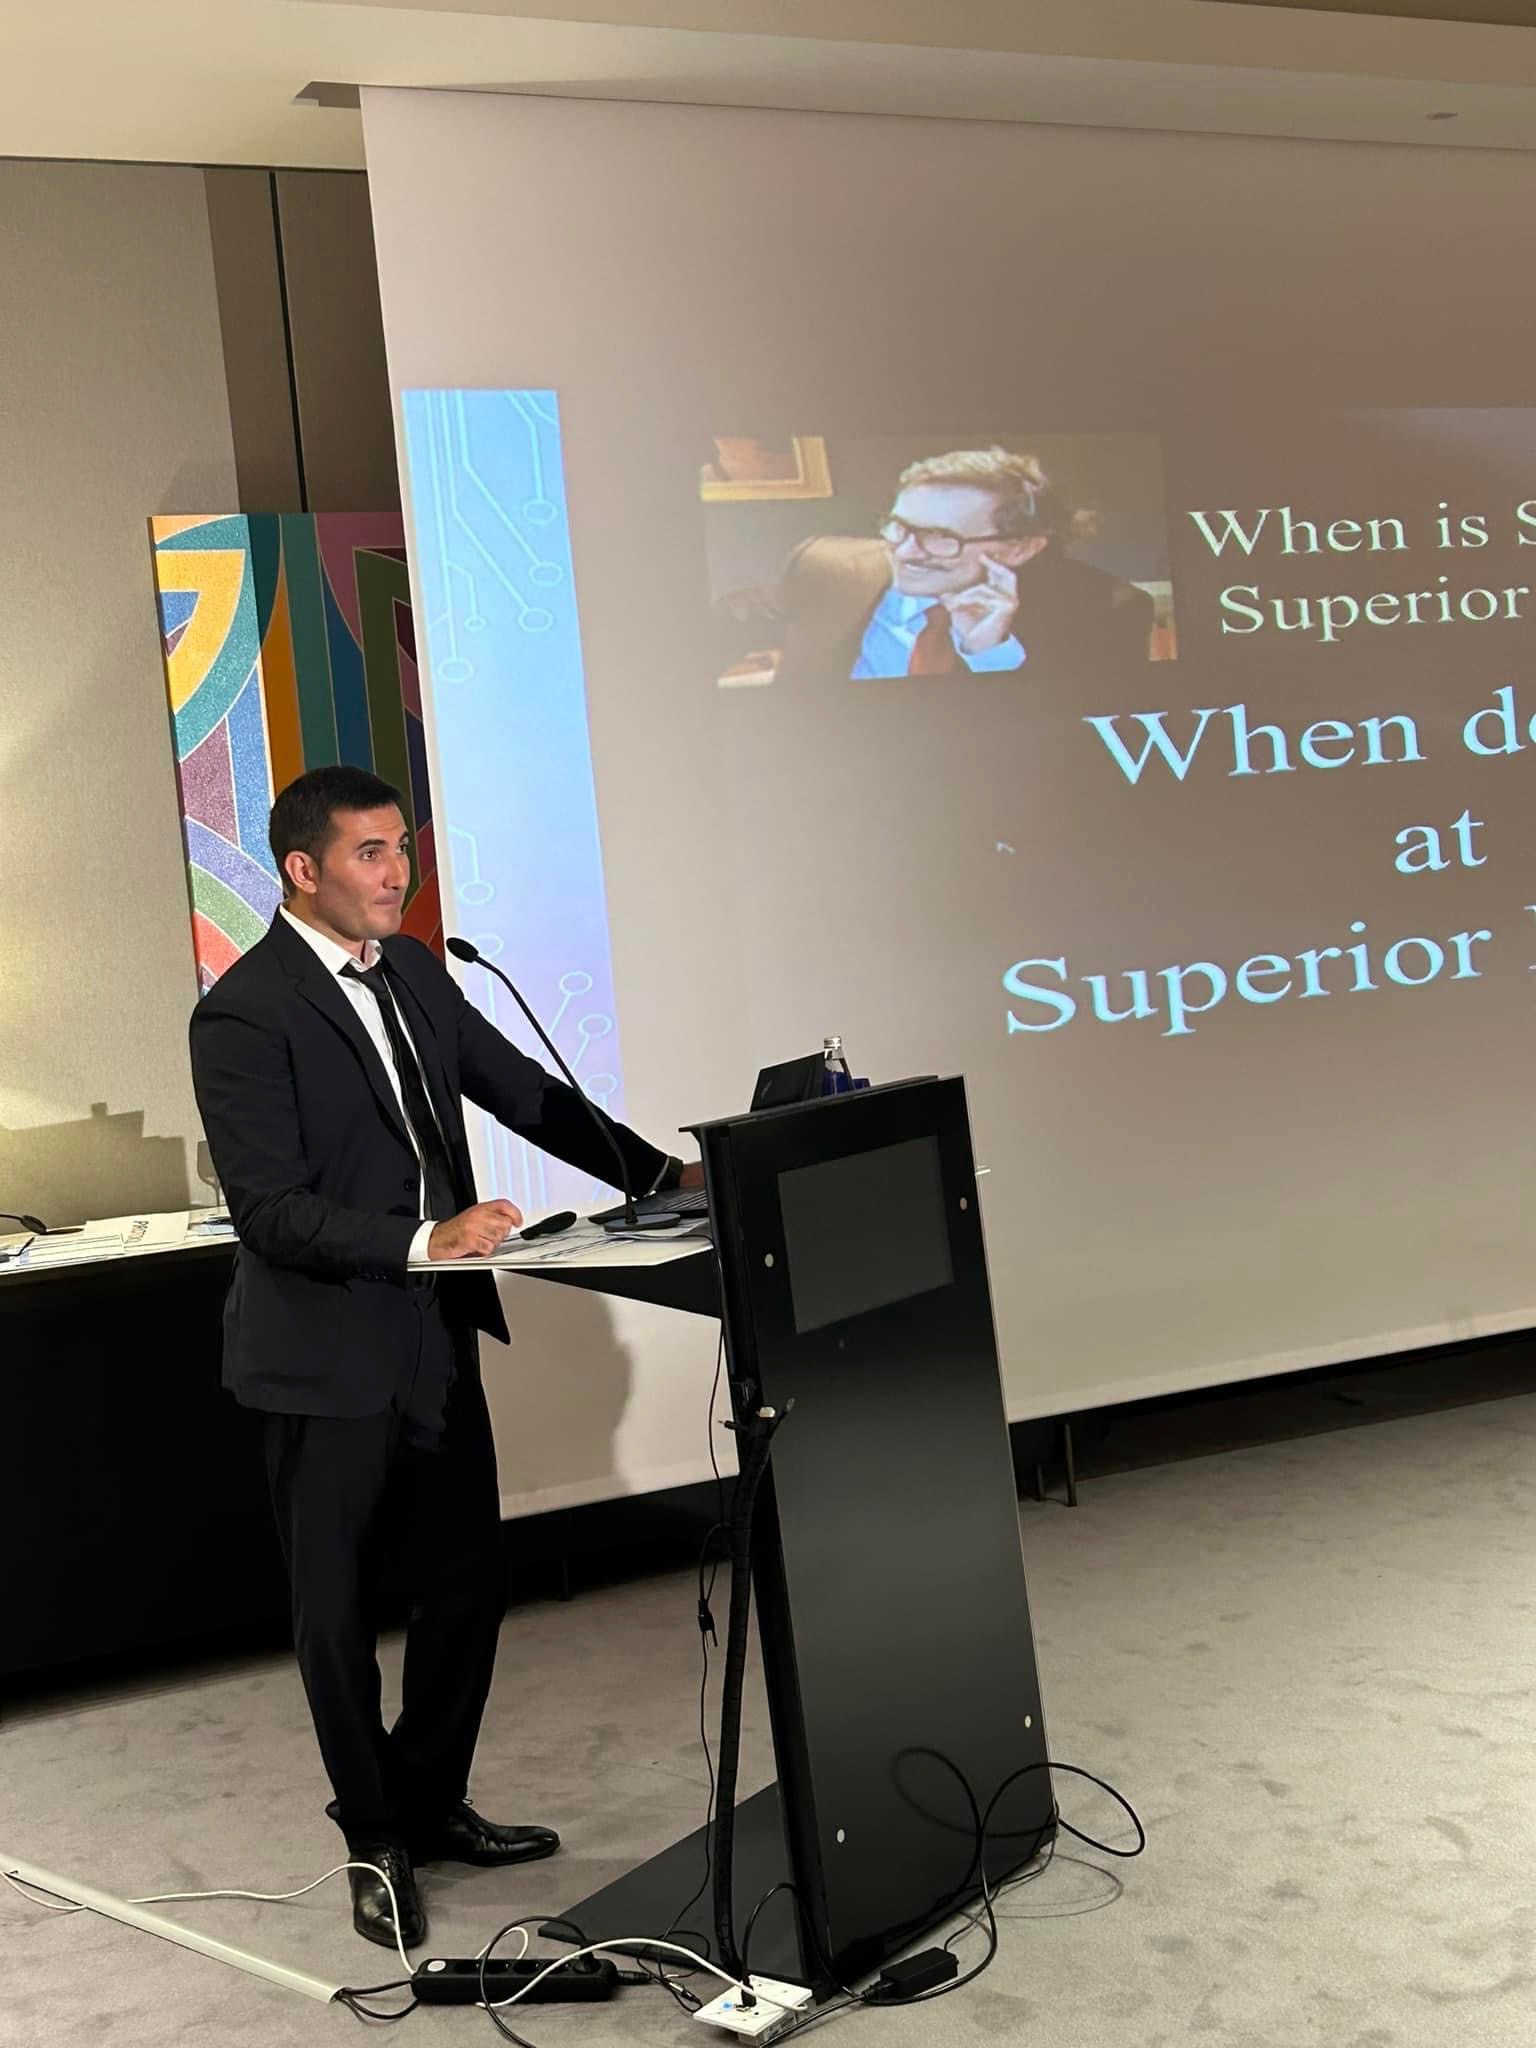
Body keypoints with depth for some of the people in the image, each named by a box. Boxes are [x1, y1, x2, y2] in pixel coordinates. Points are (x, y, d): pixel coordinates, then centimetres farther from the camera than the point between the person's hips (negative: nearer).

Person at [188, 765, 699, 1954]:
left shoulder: (412, 971, 6)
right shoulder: (243, 1014, -17)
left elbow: (520, 1089, 11)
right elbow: (272, 1210, -21)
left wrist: (663, 1173, 3)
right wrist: (425, 1240, -30)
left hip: (437, 1340, 7)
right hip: (329, 1359, -7)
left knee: (469, 1586, 15)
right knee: (341, 1614, 9)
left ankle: (434, 1807, 35)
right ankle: (375, 1843, 27)